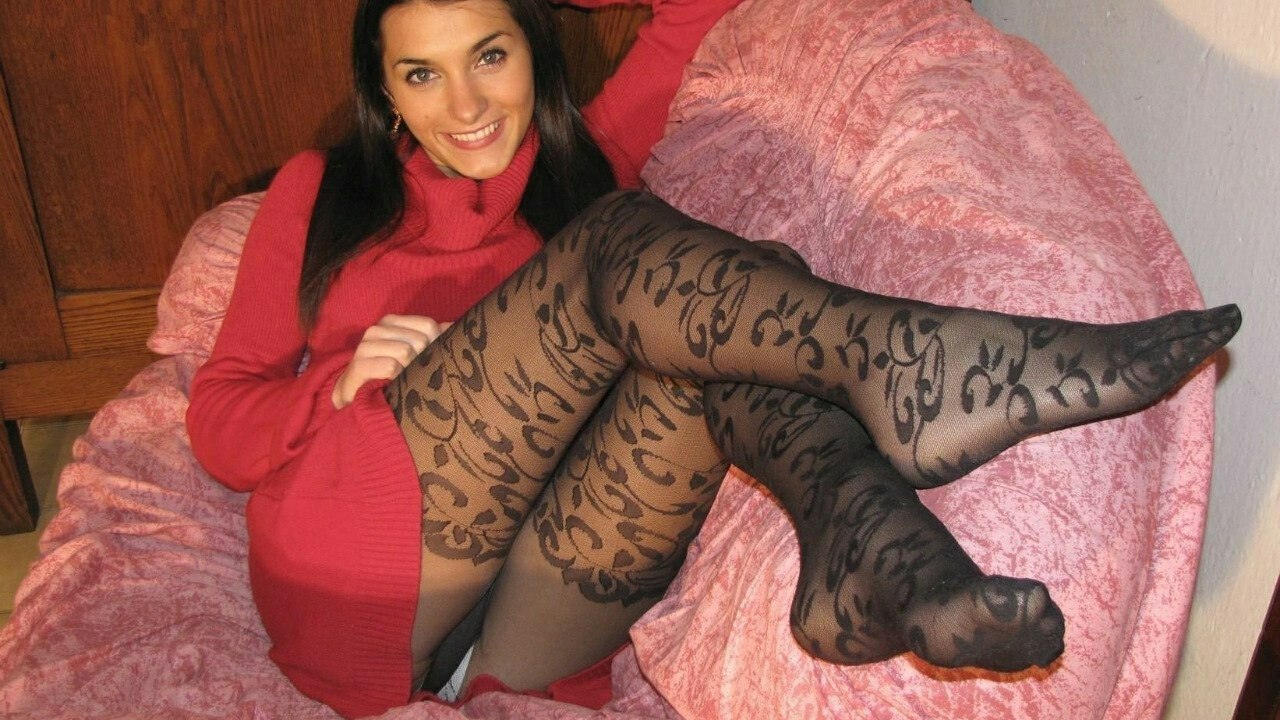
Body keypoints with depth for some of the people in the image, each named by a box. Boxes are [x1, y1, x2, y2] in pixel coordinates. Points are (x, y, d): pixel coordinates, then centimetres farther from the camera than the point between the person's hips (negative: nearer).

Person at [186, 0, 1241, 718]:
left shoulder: (574, 172, 18)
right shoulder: (323, 191, 14)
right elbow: (218, 416, 10)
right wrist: (346, 377, -9)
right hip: (355, 590, -2)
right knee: (623, 249, -22)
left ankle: (851, 520, -42)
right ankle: (902, 370, -43)